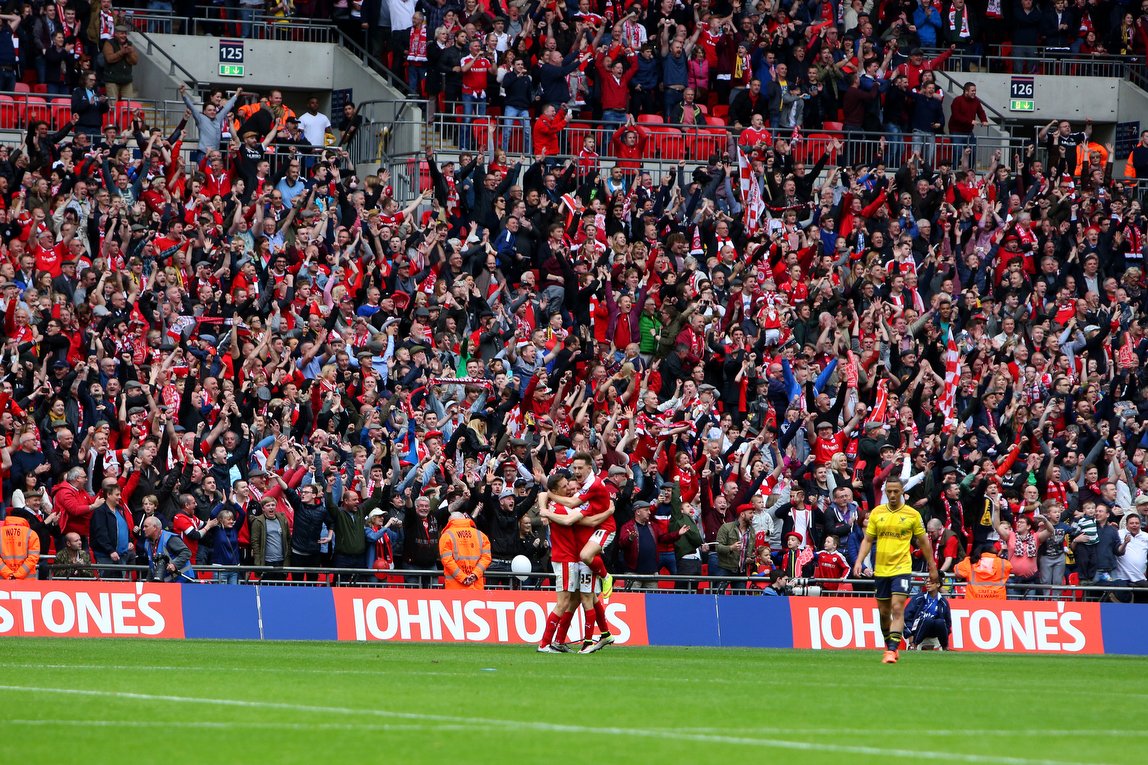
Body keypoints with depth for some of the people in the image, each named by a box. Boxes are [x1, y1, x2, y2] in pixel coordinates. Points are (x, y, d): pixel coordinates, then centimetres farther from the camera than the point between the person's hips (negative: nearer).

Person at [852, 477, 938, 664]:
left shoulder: (912, 515, -1)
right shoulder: (877, 513, 6)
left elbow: (923, 542, 8)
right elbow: (868, 540, 9)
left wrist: (932, 567, 10)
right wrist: (859, 561, -5)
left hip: (902, 569, -3)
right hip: (881, 569, 3)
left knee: (897, 608, -16)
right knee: (884, 612, 10)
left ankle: (892, 650, -20)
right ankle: (890, 647, 26)